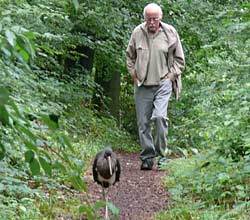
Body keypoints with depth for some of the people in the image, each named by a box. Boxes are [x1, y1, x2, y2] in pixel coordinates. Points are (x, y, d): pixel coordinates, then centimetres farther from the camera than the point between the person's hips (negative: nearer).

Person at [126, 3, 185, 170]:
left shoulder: (170, 33, -2)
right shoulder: (137, 33, 2)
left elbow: (179, 59, 9)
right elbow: (130, 56, 18)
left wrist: (170, 76, -1)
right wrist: (134, 74, 9)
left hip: (163, 84, -2)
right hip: (142, 85, 3)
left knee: (159, 116, -19)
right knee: (143, 122, 4)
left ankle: (162, 153, -4)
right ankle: (147, 157, 15)